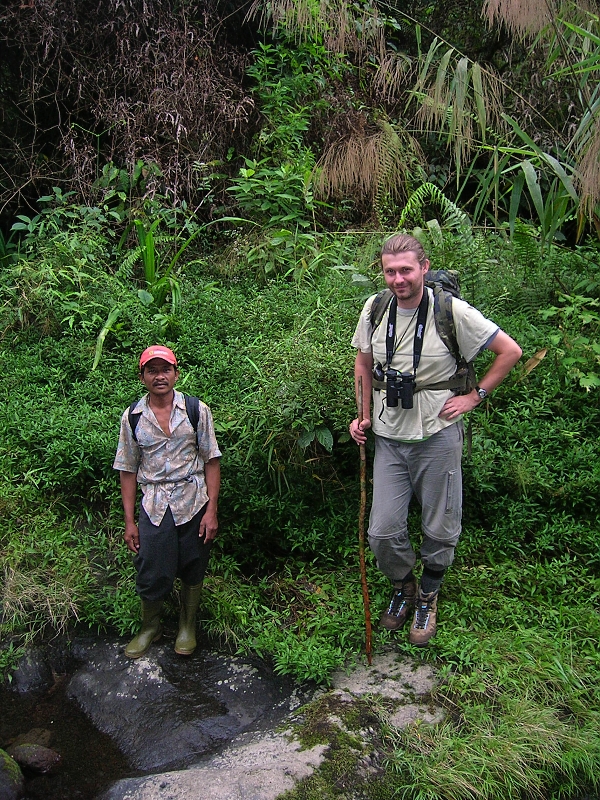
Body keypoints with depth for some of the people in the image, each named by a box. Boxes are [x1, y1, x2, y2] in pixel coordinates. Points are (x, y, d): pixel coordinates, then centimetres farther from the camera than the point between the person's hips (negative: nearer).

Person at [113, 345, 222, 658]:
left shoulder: (196, 410, -4)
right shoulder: (132, 417, 0)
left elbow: (211, 461, -2)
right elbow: (128, 470, 5)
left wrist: (211, 510, -7)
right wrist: (129, 521, 3)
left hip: (194, 503, 0)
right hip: (154, 506, 1)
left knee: (192, 572, 13)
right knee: (151, 575, 4)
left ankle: (188, 626, 38)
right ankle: (150, 627, 33)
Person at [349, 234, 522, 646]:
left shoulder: (452, 310, -12)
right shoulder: (375, 309, 0)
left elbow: (510, 351, -3)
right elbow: (364, 364, 15)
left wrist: (475, 396, -5)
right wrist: (364, 416, 11)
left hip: (437, 435, -3)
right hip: (389, 438, 3)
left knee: (440, 531, 11)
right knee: (383, 532, 4)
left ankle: (428, 598, 38)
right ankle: (403, 588, 34)